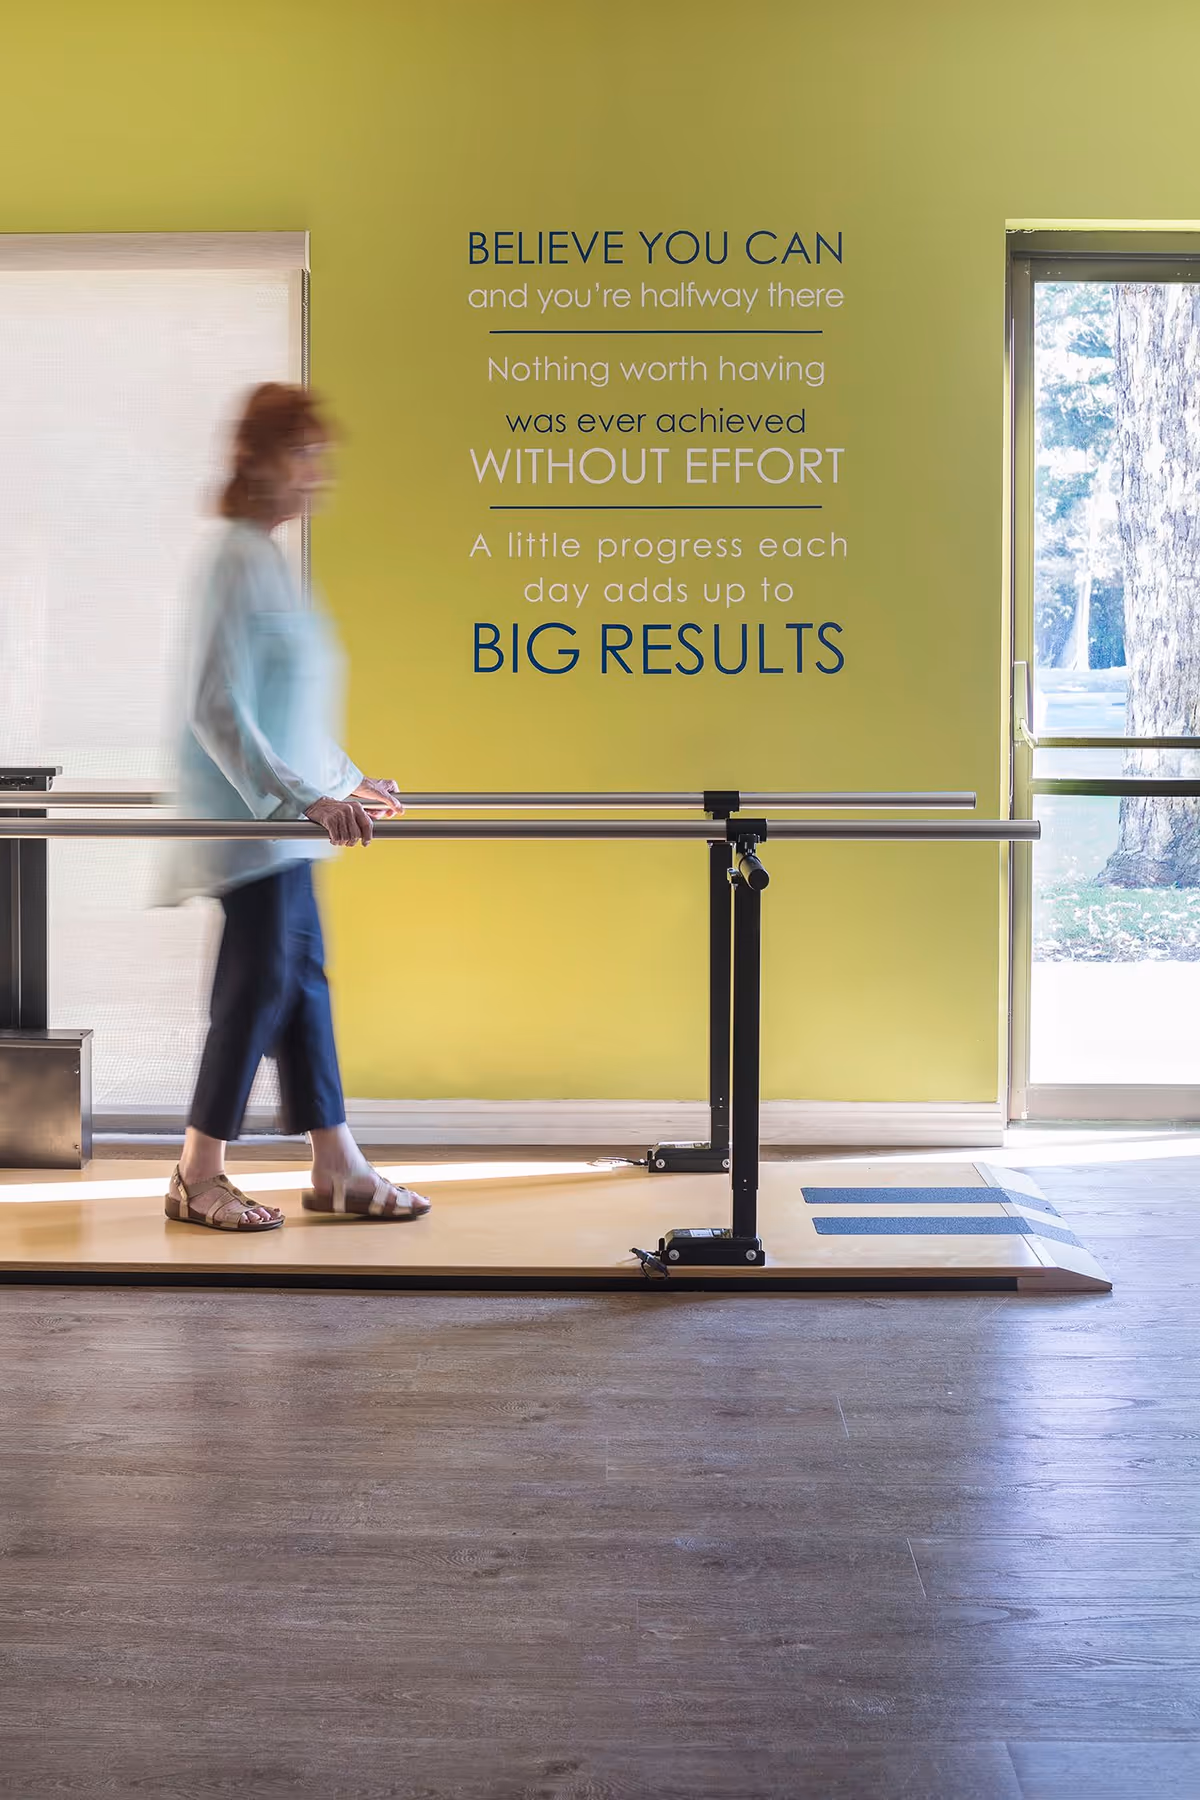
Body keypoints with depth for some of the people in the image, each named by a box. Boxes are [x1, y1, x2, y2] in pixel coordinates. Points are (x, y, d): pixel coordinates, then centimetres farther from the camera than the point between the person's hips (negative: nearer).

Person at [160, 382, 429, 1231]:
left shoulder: (269, 557, 15)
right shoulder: (240, 560, -15)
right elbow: (219, 711, -21)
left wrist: (349, 782, 26)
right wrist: (306, 798, -26)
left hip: (285, 817, 10)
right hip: (252, 820, -10)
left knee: (304, 980, 10)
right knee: (259, 985, -4)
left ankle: (338, 1169, 17)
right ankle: (198, 1178, 8)